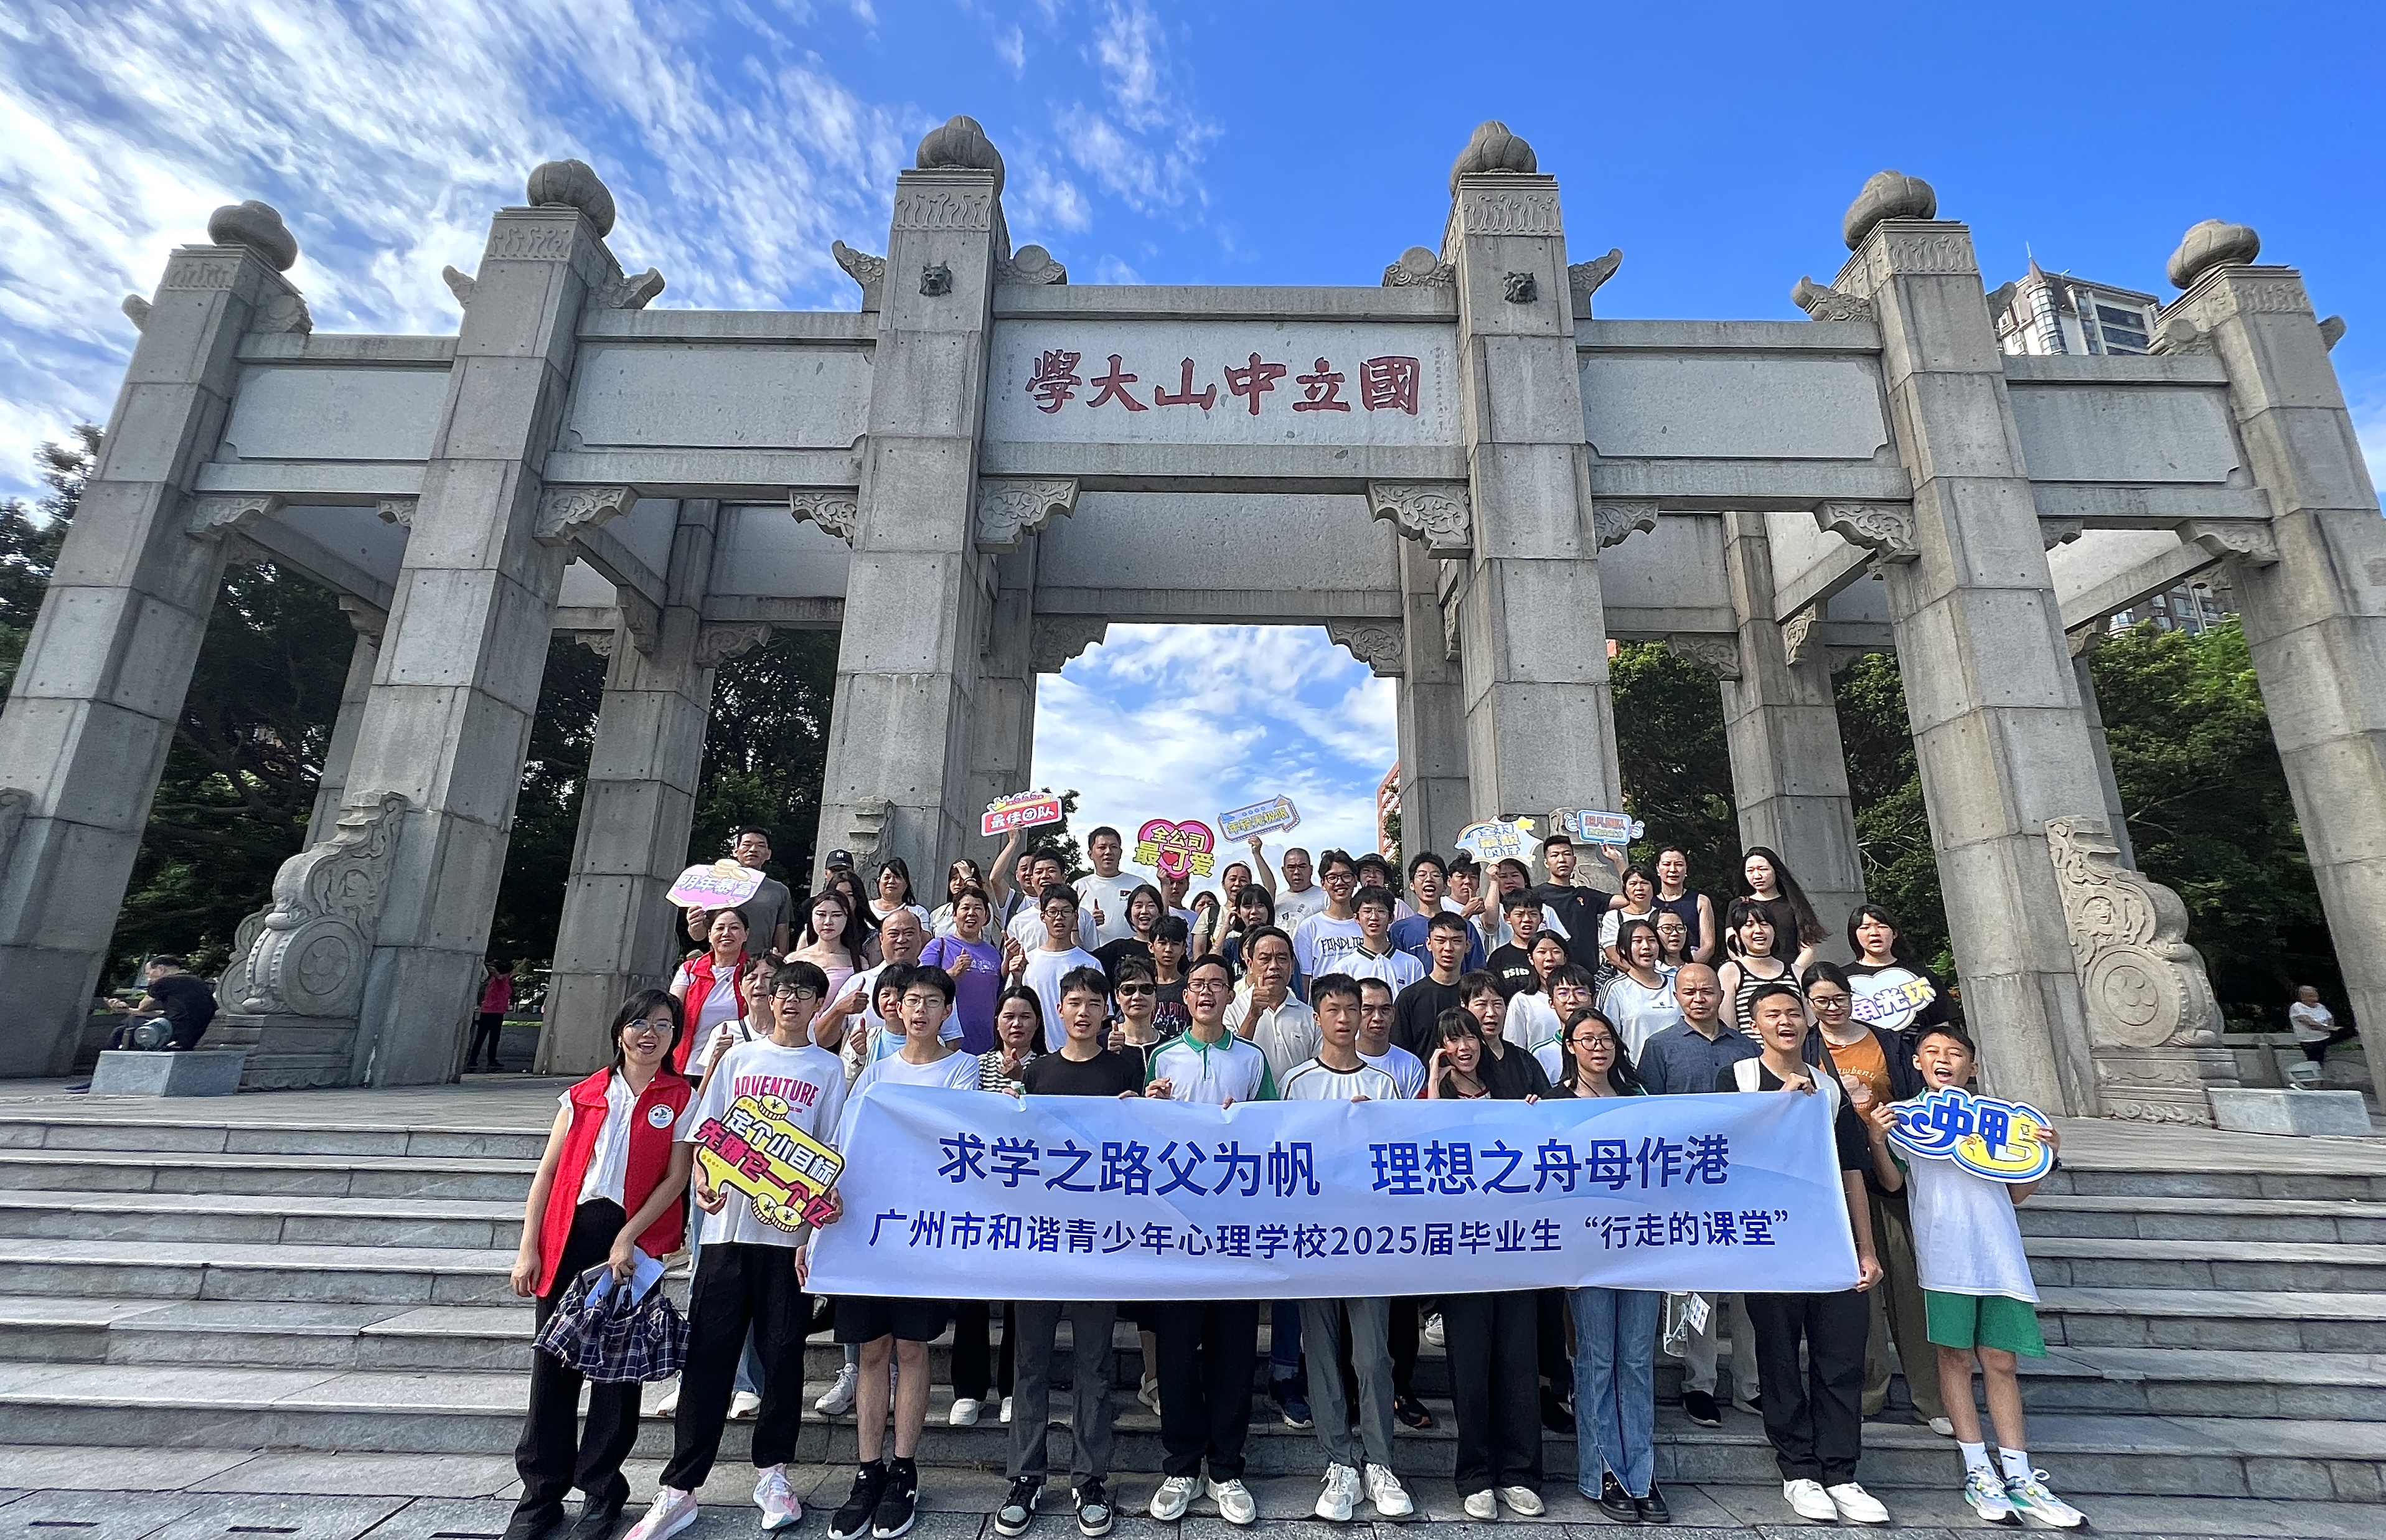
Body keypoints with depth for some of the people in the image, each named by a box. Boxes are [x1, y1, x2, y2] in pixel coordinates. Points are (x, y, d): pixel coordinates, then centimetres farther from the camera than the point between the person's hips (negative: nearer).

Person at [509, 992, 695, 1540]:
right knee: (553, 1363, 7)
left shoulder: (681, 1099, 0)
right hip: (567, 1234, 2)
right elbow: (547, 1174, 8)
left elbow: (675, 1178, -5)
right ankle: (542, 1493, 23)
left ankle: (601, 1492, 22)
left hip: (634, 1240, -2)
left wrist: (627, 1238, -13)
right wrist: (527, 1249, 2)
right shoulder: (584, 1095, 7)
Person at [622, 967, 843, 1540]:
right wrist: (702, 1181, -8)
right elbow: (703, 1130, 9)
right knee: (708, 1351, 4)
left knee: (783, 1351, 7)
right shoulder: (738, 1058, 11)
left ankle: (772, 1472, 25)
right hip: (727, 1221, 2)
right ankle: (679, 1489, 15)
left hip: (789, 1228, -1)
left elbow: (832, 1152, 1)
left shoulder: (828, 1069, 4)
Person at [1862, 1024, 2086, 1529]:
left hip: (2000, 1255, 3)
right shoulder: (1905, 1116, 6)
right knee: (1957, 1357, 1)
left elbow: (2015, 1195, 16)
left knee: (2001, 1362, 5)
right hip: (1945, 1255, -2)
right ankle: (1978, 1473, 10)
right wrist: (1876, 1139, -16)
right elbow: (1892, 1182, 0)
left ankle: (2020, 1478, 12)